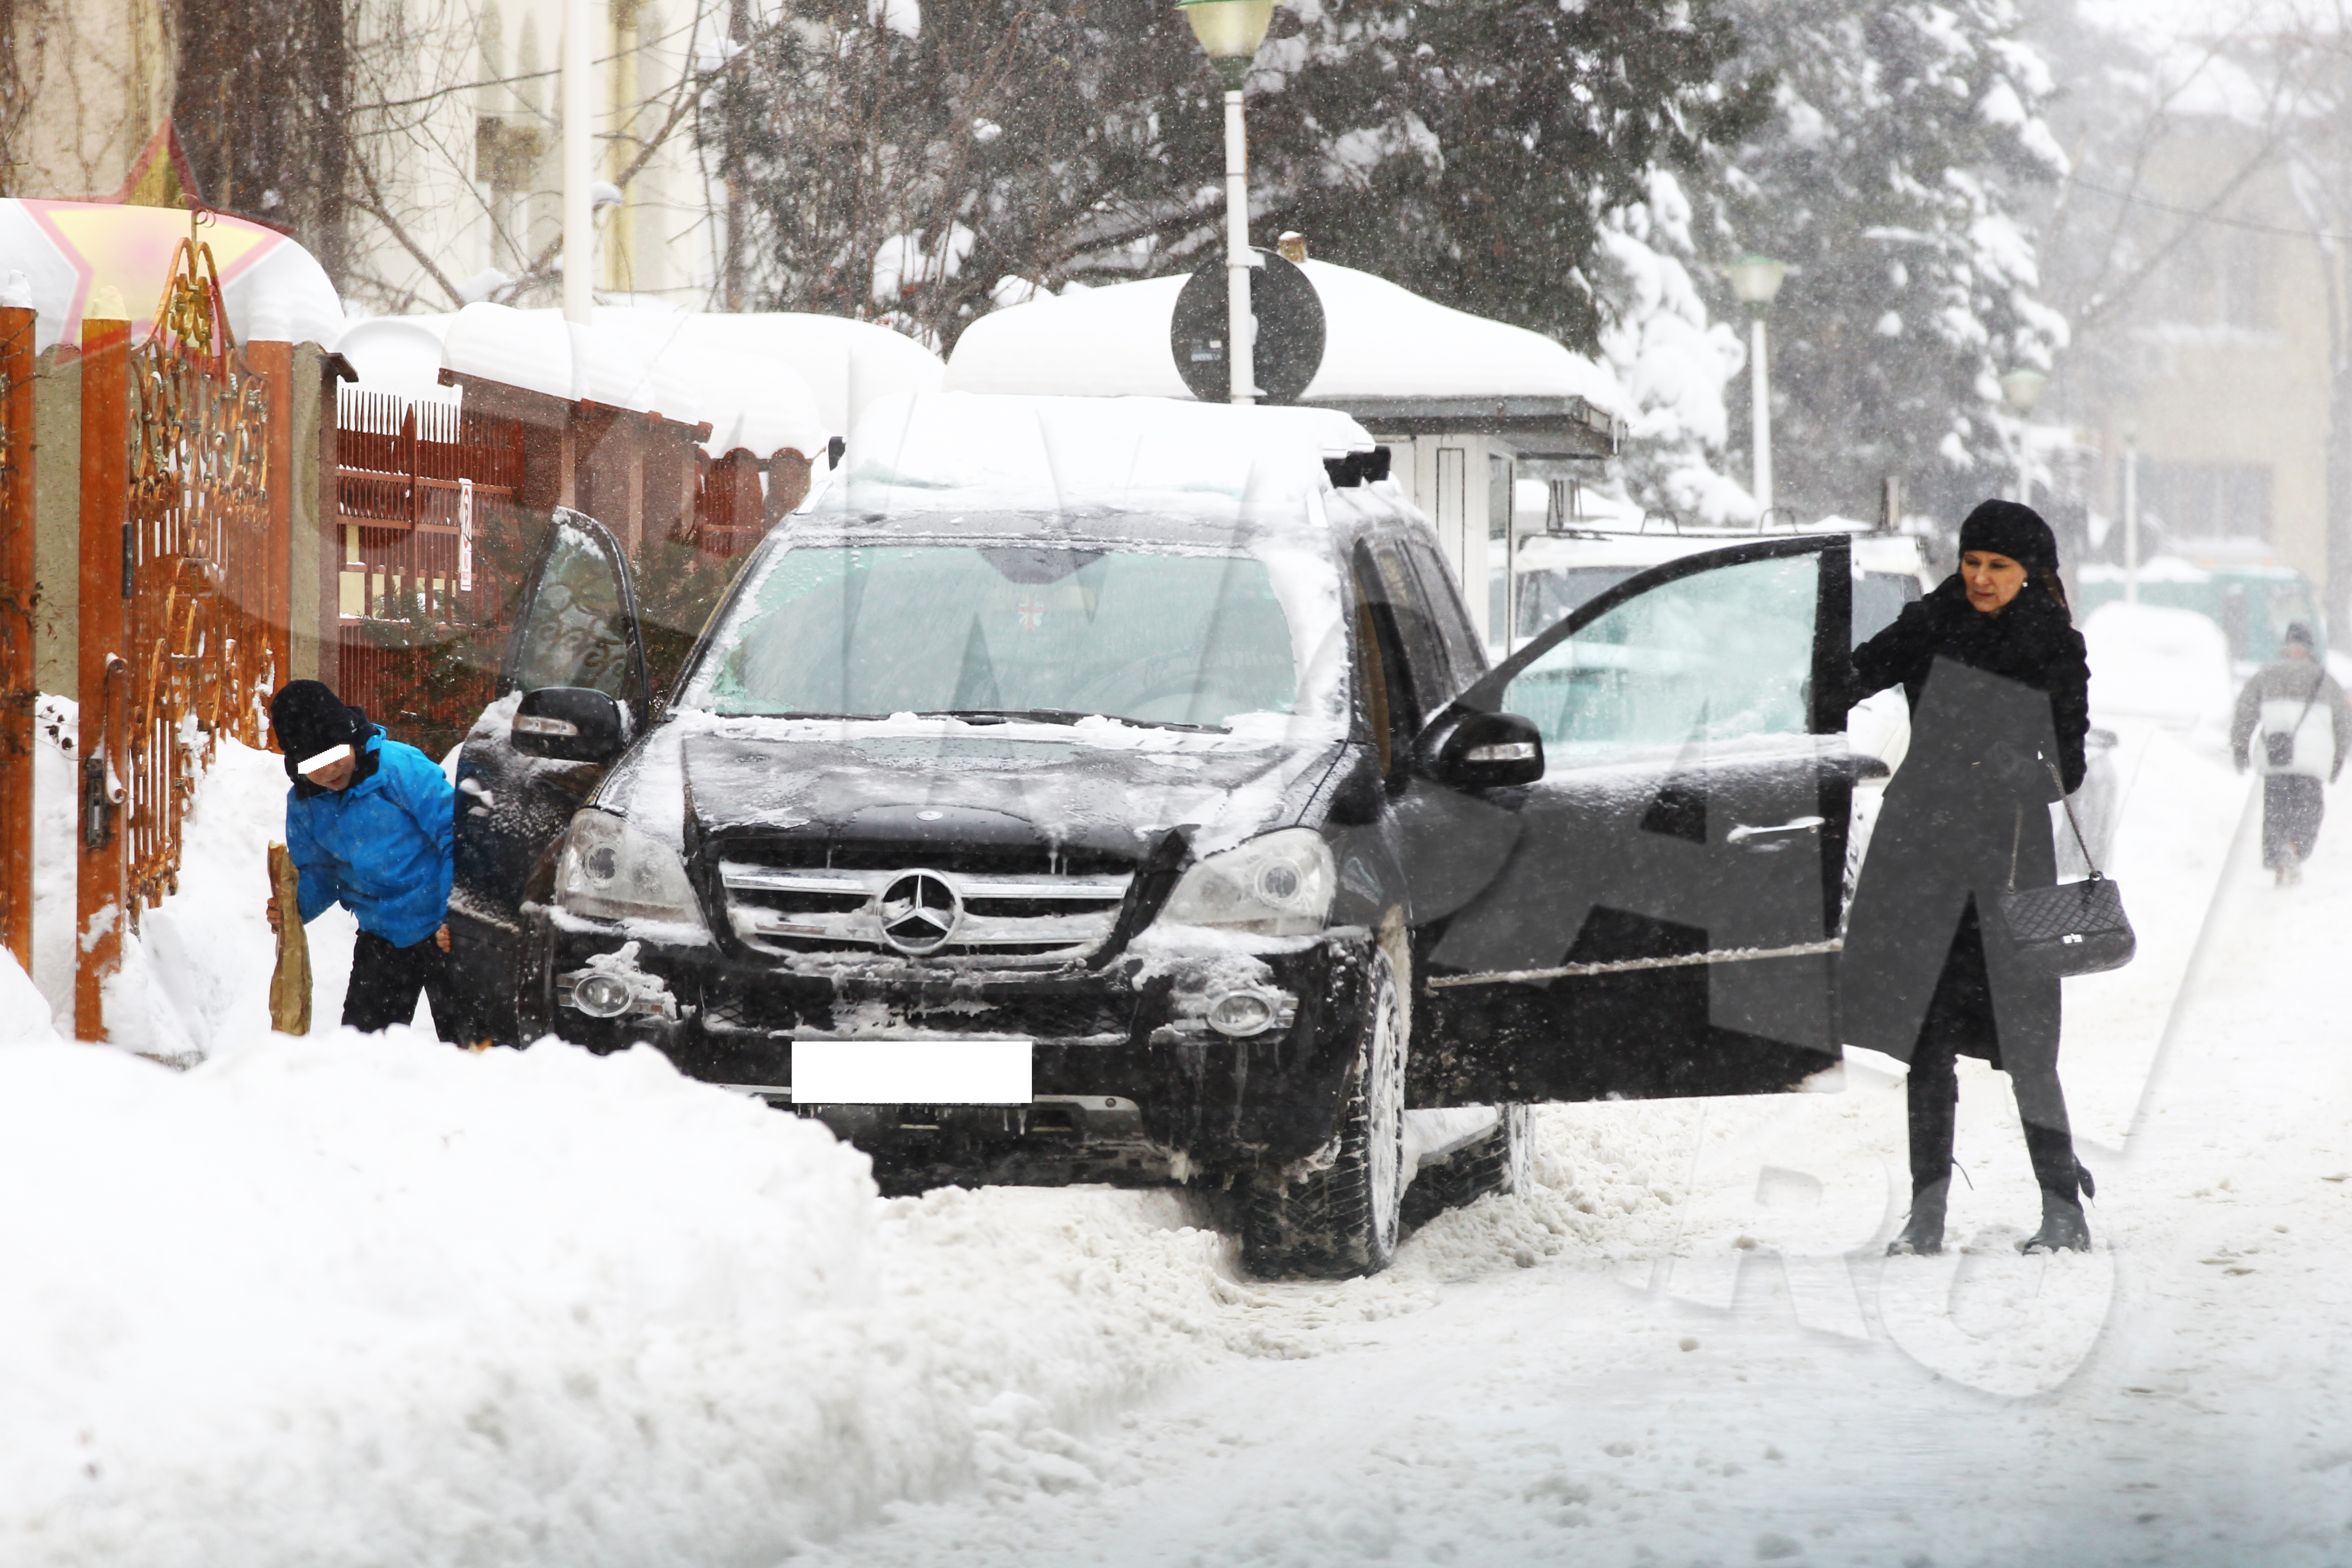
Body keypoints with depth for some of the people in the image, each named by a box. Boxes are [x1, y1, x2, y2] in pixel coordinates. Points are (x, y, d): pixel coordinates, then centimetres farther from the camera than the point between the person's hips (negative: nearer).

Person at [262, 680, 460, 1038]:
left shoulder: (399, 766, -18)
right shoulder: (304, 803, 1)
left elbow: (454, 834, -16)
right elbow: (318, 873, 13)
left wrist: (456, 914, -20)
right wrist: (295, 906, -10)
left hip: (442, 930, -5)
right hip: (381, 938, 5)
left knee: (463, 1037, -2)